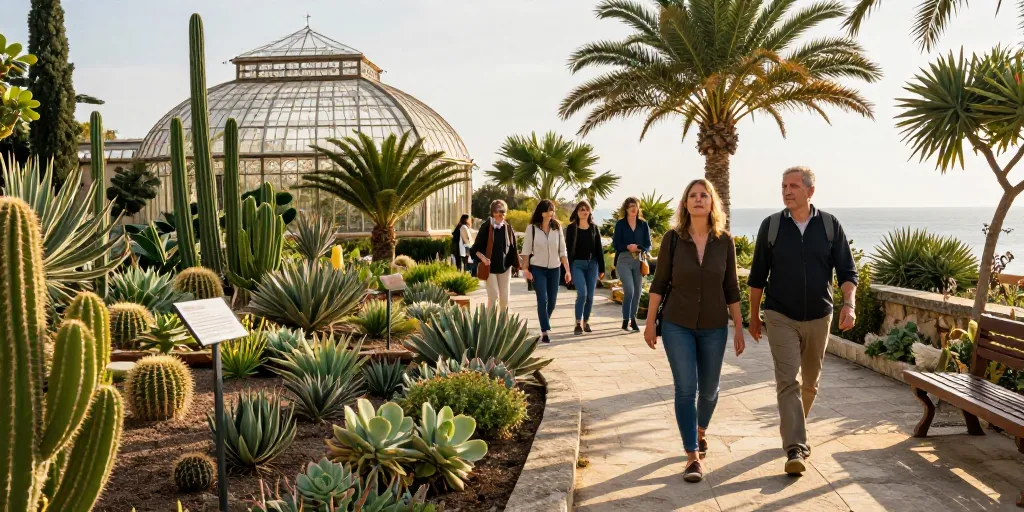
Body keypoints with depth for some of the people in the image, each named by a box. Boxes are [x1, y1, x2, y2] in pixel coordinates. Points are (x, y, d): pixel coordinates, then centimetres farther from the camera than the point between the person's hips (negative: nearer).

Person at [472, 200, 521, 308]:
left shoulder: (508, 228, 1)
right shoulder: (486, 227, -8)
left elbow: (513, 248, 6)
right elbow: (476, 248, -6)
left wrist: (516, 264, -2)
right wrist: (482, 257, -23)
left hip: (505, 267, 3)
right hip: (490, 267, -3)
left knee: (504, 297, 6)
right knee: (493, 296, -6)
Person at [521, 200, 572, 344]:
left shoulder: (557, 228, 5)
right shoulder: (532, 228, -3)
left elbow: (562, 251, 7)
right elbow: (526, 250, -2)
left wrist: (567, 270, 4)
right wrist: (525, 269, -10)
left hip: (554, 268, 3)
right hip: (538, 268, -3)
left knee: (552, 301, 8)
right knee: (542, 300, -12)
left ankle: (544, 324, 33)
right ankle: (545, 332, -10)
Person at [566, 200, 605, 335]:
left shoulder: (594, 228, 10)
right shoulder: (571, 228, 1)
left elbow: (599, 248, 10)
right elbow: (568, 248, -2)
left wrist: (602, 268, 7)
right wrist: (568, 268, -8)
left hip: (592, 264, 3)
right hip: (577, 264, -3)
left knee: (590, 295, 3)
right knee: (582, 293, -15)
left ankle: (586, 322, 16)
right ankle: (578, 323, -6)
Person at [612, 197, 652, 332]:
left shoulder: (643, 225, 8)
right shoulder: (620, 224, 2)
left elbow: (648, 245, 6)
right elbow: (615, 243, -2)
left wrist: (639, 248, -14)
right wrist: (628, 247, -18)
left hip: (639, 261, 3)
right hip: (624, 261, -3)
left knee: (637, 291, 5)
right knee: (629, 290, -14)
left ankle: (633, 319, 17)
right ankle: (626, 320, -3)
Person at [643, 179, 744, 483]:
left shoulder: (724, 241, -3)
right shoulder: (672, 239, -6)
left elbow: (731, 288, 2)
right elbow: (659, 283, -1)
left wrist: (738, 328, 1)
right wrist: (650, 322, -1)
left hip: (714, 327, 2)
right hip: (677, 325, -2)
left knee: (709, 388, 14)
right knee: (685, 389, -6)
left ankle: (700, 430, 44)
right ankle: (693, 457, 1)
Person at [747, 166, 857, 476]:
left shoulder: (830, 225, -2)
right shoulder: (771, 226, -3)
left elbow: (847, 271, -1)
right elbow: (758, 275, 4)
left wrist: (849, 303, -18)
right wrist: (754, 315, 7)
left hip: (818, 317, 2)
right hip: (781, 317, -2)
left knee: (810, 382, 16)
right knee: (787, 381, -12)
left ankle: (796, 429, 38)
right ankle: (795, 449, -14)